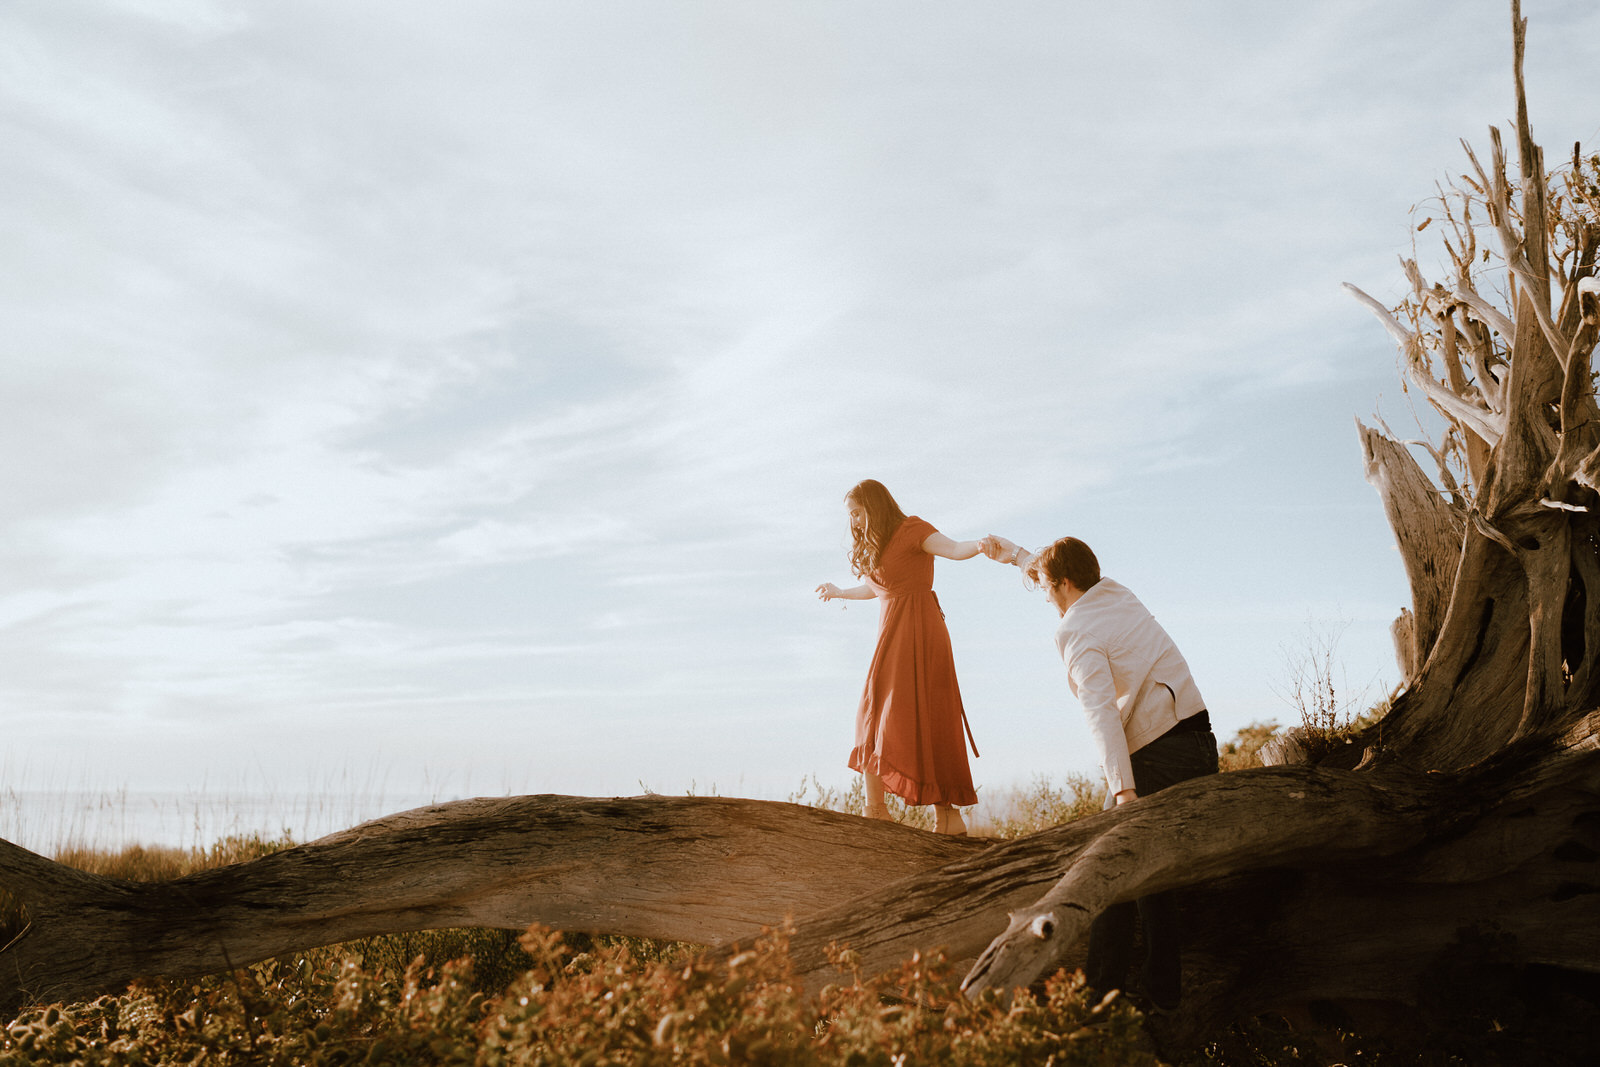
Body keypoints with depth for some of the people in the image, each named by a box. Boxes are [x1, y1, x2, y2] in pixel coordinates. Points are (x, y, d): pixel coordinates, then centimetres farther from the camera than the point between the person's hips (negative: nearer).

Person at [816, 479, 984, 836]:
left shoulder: (912, 529, -7)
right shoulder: (875, 544, 18)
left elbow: (954, 549, -24)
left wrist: (981, 545, -44)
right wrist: (841, 593, 49)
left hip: (916, 630, -9)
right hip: (891, 632, 9)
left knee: (922, 719, -13)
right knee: (875, 716, 8)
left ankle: (947, 813, -10)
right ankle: (875, 810, 15)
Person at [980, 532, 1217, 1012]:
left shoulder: (1078, 632, -9)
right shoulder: (1118, 594, 15)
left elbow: (1102, 711, -23)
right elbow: (1072, 575, 38)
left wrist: (1122, 788, -30)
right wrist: (1015, 554, 48)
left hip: (1157, 755, -8)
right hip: (1201, 742, 8)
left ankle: (1102, 989, 4)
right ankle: (1164, 993, 19)